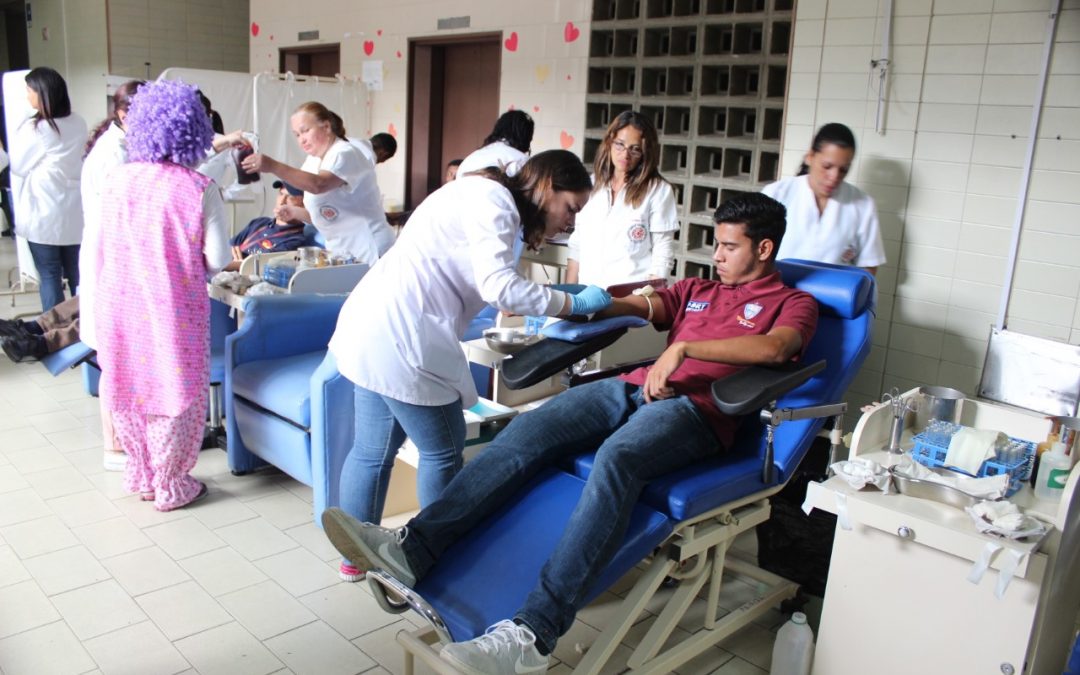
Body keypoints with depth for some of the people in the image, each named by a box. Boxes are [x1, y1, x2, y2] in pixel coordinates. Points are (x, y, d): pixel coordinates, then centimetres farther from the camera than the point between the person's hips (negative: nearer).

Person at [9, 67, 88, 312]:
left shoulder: (34, 128, -13)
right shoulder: (79, 125, 2)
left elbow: (18, 167, -1)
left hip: (43, 215, -5)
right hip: (74, 214, 5)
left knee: (49, 277, 3)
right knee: (77, 275, 12)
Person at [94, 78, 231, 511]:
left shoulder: (117, 179, -3)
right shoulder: (200, 189, -14)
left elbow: (102, 251, 5)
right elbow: (217, 260, -11)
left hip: (119, 303, 4)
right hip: (172, 309, -4)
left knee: (129, 388, 19)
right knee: (173, 392, 10)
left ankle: (140, 475, 35)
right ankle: (170, 486, 22)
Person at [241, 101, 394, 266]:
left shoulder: (344, 154, -15)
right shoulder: (312, 161, 11)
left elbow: (319, 185, -34)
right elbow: (320, 212, 16)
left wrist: (273, 166, -38)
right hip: (340, 252, 8)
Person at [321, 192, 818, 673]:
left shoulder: (793, 303, 13)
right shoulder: (696, 290, 33)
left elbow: (775, 348, -9)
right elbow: (639, 306, 22)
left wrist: (683, 348, -16)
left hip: (695, 409, -6)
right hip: (636, 386, 6)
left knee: (617, 458, -38)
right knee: (530, 429, -20)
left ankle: (532, 635, -45)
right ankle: (413, 549, -29)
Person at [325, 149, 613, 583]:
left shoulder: (482, 196, 20)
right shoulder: (494, 199, -10)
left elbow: (486, 289, 16)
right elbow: (499, 287, -20)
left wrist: (560, 302, 9)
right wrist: (574, 304, -10)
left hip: (373, 329, 10)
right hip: (399, 339, -10)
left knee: (373, 450, 17)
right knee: (443, 452, 4)